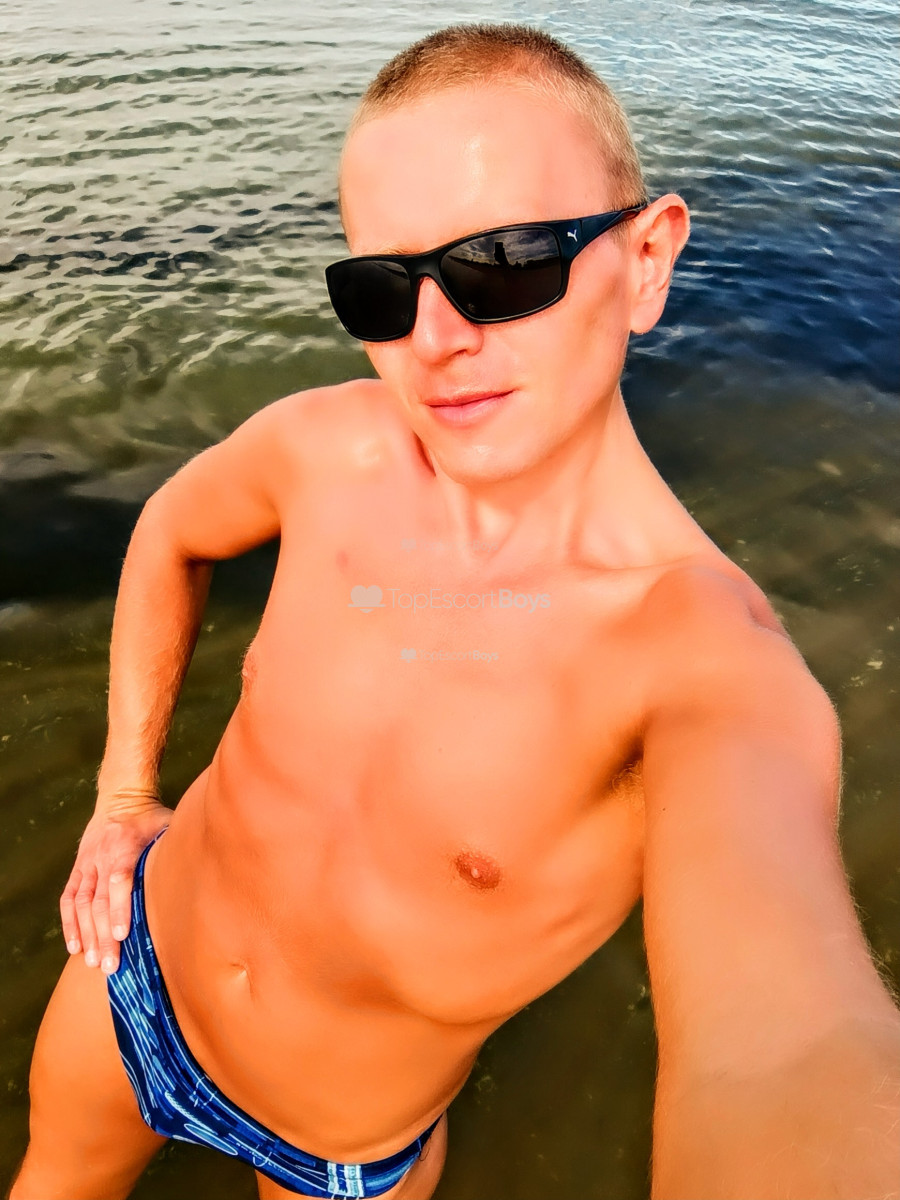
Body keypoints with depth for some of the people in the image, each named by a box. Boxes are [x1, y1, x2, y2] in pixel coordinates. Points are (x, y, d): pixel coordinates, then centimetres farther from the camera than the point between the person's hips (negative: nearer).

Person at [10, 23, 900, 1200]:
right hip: (135, 976, 4)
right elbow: (175, 530, 2)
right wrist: (124, 796, 0)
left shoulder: (709, 653, -33)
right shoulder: (326, 444, -20)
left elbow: (784, 1045, -49)